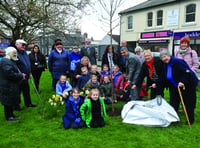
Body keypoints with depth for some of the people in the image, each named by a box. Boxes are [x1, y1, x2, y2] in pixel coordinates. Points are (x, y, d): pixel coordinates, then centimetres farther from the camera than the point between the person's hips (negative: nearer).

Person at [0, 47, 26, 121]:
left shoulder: (12, 61, 17)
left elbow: (14, 71, 23)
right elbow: (9, 74, -27)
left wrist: (21, 75, 5)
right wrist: (20, 76, -18)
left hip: (12, 86, 11)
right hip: (7, 86, -11)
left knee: (11, 101, 17)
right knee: (8, 102, 0)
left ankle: (11, 115, 28)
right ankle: (8, 116, 11)